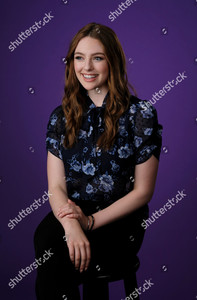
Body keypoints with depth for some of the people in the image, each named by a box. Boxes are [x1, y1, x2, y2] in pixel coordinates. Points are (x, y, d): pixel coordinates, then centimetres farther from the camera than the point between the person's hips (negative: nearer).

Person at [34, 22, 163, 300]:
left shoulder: (140, 115, -4)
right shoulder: (61, 117, 7)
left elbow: (143, 191, -4)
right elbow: (56, 186, 1)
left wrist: (90, 221, -14)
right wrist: (72, 225, -20)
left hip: (119, 223, -3)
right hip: (71, 217, 4)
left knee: (52, 269, -28)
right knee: (44, 237, -30)